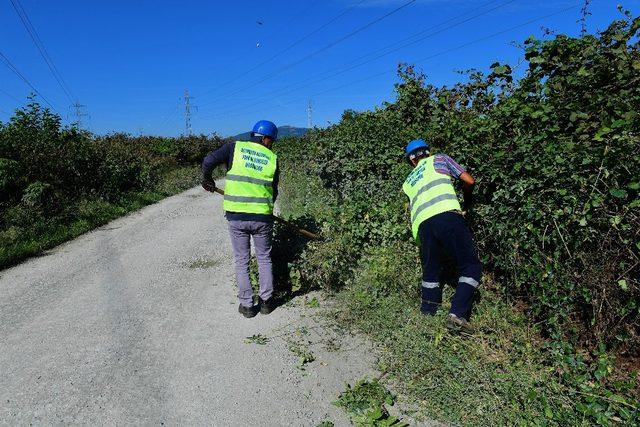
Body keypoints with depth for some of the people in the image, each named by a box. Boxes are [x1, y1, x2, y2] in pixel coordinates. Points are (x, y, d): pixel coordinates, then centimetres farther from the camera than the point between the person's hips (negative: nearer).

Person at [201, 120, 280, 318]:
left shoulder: (235, 147, 2)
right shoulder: (272, 158, 6)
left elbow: (209, 161, -9)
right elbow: (273, 191, 9)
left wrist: (207, 179, 10)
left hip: (236, 216, 0)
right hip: (263, 217, 1)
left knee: (242, 261, 13)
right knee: (264, 258, 18)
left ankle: (247, 305, 19)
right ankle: (266, 301, 23)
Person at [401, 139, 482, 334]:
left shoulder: (408, 183, 33)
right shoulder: (439, 159, 25)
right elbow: (469, 181, 19)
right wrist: (466, 203, 36)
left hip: (422, 224, 4)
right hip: (446, 215, -4)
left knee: (431, 271, 19)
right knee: (471, 266, 2)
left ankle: (427, 316, 21)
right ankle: (457, 315, -10)